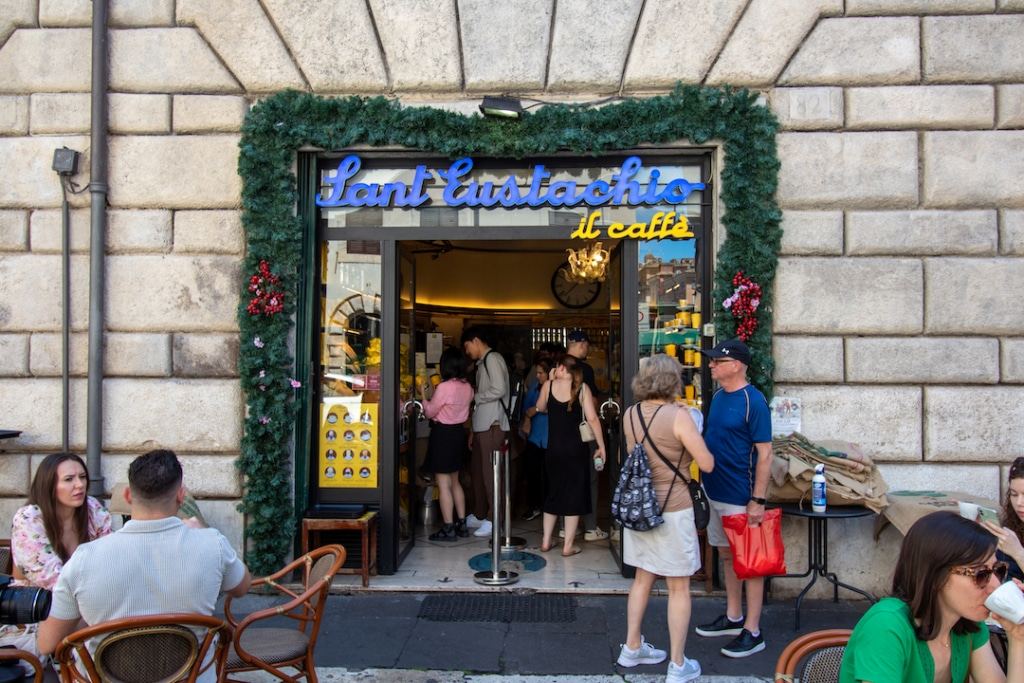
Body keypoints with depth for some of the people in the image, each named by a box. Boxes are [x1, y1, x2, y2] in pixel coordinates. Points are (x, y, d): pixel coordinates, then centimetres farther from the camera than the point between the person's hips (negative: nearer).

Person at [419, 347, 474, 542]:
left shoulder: (444, 387, -20)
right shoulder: (467, 387, 2)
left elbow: (430, 412, -9)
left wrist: (423, 394, 4)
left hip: (443, 433, -8)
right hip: (459, 432, 8)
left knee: (443, 484, -1)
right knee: (455, 482, 19)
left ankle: (448, 528, 3)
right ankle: (461, 524, 23)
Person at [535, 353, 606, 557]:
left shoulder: (549, 385, -2)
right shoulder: (582, 388, -7)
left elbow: (541, 408, 15)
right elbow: (592, 419, -11)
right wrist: (601, 446, -5)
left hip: (554, 449, 3)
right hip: (576, 449, -2)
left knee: (553, 493, 16)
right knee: (574, 494, 5)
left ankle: (546, 541, 21)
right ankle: (568, 546, 7)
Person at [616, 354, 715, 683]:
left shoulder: (630, 415, 2)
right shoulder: (678, 415, -17)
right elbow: (707, 464, -13)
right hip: (672, 510, -6)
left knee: (642, 579, 21)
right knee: (679, 589, 7)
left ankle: (632, 648, 32)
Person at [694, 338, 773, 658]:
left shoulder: (753, 401, -16)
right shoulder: (718, 396, 7)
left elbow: (764, 453, -17)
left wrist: (758, 500, -19)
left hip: (741, 496, -8)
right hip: (716, 491, 8)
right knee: (727, 555, 18)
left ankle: (752, 632, 15)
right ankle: (733, 617, 33)